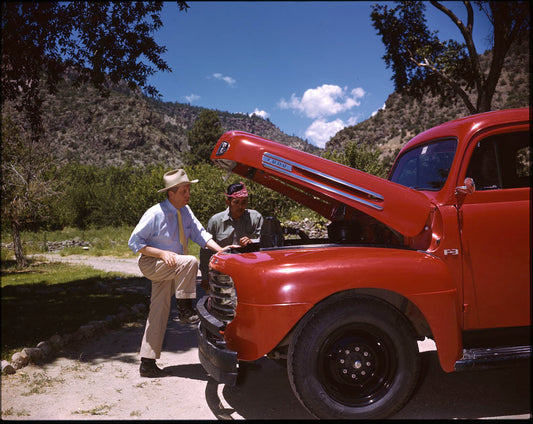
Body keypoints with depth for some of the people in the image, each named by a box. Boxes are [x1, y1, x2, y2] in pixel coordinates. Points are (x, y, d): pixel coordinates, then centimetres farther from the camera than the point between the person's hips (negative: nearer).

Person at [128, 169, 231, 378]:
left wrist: (219, 250, -18)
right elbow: (134, 242, -15)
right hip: (152, 265, -6)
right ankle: (185, 310, -17)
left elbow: (199, 233, -2)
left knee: (158, 314, 8)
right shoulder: (155, 214, -18)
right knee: (190, 261, -30)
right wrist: (162, 253, -26)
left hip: (171, 268, 7)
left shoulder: (185, 211, 1)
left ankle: (148, 364, 16)